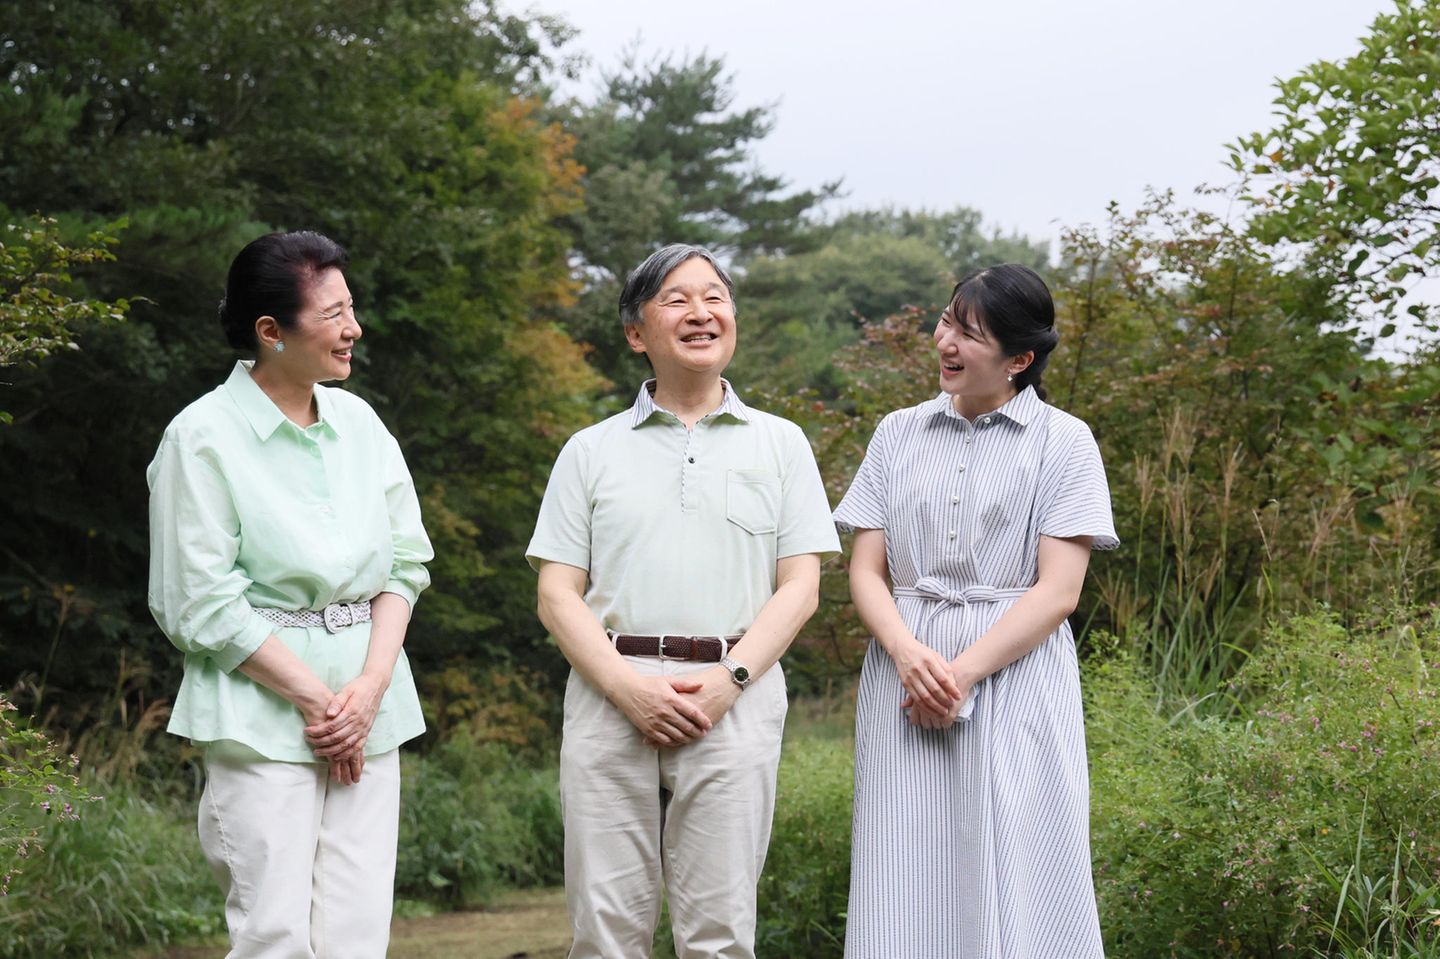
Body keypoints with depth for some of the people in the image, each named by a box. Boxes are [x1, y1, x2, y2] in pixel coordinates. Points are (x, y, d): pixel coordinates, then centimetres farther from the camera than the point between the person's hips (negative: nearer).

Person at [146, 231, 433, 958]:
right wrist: (314, 697, -11)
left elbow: (405, 562, 9)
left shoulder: (359, 422, 9)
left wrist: (370, 688, -5)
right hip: (261, 715, -5)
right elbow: (204, 604, -10)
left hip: (368, 709, 5)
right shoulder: (204, 436, -7)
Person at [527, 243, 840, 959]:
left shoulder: (780, 444, 13)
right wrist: (628, 686, -9)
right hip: (611, 697, 0)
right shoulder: (592, 451, 13)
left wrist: (730, 679, -9)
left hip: (735, 703, 0)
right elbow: (557, 594, 7)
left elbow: (800, 585, 6)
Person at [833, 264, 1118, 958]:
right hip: (905, 669, 3)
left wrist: (962, 673, -15)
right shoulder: (898, 435, 12)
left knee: (1018, 882, -4)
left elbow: (1058, 590, -6)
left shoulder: (1063, 441, 1)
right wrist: (910, 655, -12)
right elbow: (865, 571, 7)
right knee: (904, 885, 2)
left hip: (1016, 674, -3)